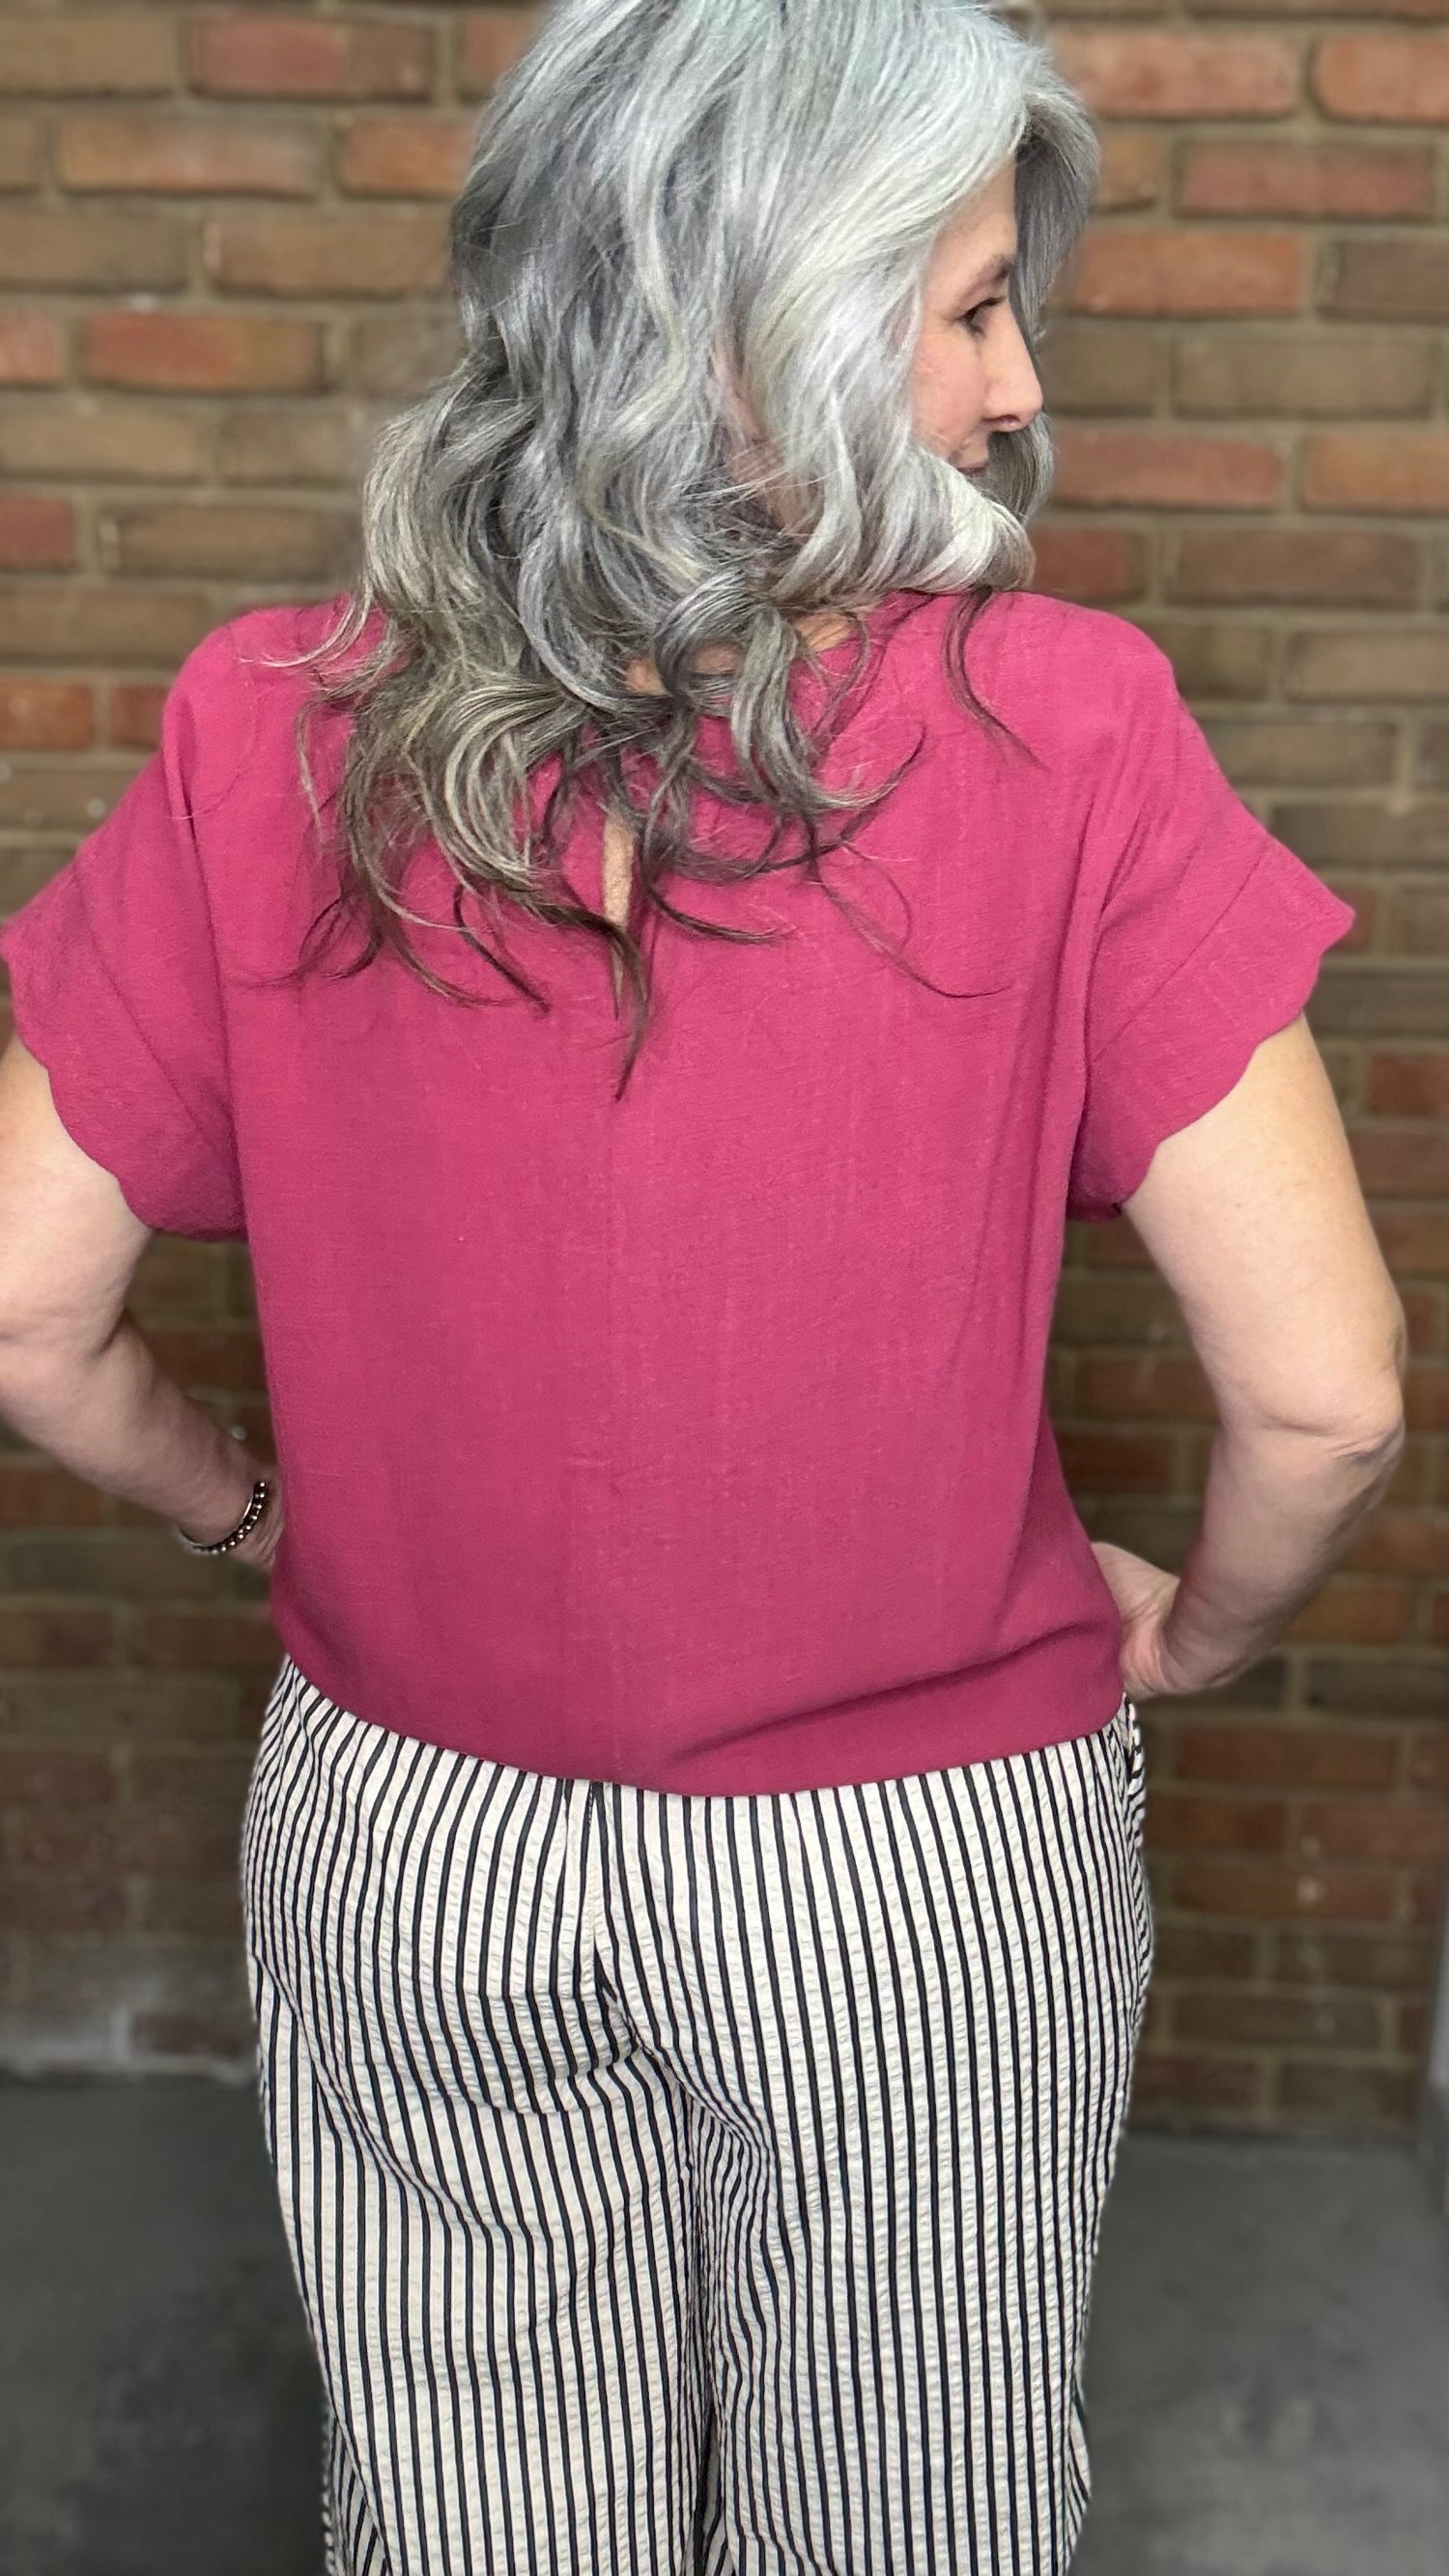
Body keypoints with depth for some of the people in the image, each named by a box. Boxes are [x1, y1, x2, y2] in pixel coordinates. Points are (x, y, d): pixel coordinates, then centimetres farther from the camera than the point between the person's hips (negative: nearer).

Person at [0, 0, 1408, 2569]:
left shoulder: (268, 739, -13)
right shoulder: (1057, 737, -20)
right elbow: (1324, 1392, -20)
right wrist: (1196, 1630, 1)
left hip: (408, 1848, 2)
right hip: (915, 1860, -1)